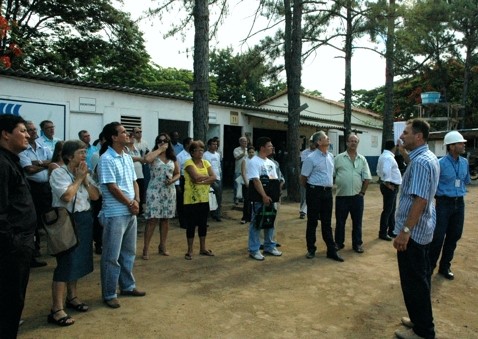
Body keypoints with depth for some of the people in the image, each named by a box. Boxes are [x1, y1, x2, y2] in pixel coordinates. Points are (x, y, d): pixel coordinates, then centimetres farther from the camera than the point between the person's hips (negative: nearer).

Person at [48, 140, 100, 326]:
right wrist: (78, 178, -13)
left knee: (78, 260, 16)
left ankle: (72, 297, 32)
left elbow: (95, 196, 4)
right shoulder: (58, 173, -12)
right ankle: (56, 310, 2)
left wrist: (85, 178, -6)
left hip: (84, 219, 8)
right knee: (66, 263, -6)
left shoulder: (85, 173, 10)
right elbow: (67, 196, -25)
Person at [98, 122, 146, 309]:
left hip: (131, 213, 8)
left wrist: (137, 201, -2)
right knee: (112, 256, 2)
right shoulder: (106, 159, -14)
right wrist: (130, 203, -10)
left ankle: (127, 286, 32)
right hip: (115, 214, -8)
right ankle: (109, 294, 14)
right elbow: (112, 187, -17)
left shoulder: (127, 157, 10)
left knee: (129, 252, 18)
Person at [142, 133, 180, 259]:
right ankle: (146, 248, 3)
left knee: (165, 219, 11)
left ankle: (162, 246, 24)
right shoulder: (153, 155, -4)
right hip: (154, 191, -4)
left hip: (169, 191, 4)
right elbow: (146, 159, -29)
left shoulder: (172, 158, 9)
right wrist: (159, 149, -16)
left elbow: (177, 174, 14)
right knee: (152, 219, -6)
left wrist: (172, 180, -8)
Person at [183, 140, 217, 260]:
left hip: (204, 199, 5)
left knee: (203, 223, 13)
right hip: (191, 199, -5)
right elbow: (196, 177, -23)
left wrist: (201, 180, -17)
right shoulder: (188, 163, -8)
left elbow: (214, 178, -4)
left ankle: (203, 248, 26)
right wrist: (207, 176, -8)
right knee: (191, 224, 3)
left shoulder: (206, 162, 9)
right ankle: (190, 250, 14)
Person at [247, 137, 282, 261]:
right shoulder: (253, 162, -12)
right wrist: (264, 196, -23)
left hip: (270, 197, 8)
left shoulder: (270, 163, 13)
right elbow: (256, 181, -20)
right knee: (256, 224, -1)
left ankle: (269, 247, 26)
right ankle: (254, 250, 7)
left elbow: (275, 180, 14)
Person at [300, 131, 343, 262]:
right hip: (315, 192, -5)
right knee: (312, 222, 6)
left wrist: (329, 187, 15)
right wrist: (310, 190, 6)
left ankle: (331, 251, 16)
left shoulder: (331, 156, 9)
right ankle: (311, 249, 19)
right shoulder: (311, 158, -11)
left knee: (327, 222, 11)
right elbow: (303, 178, -5)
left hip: (328, 192, 6)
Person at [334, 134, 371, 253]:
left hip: (357, 196, 2)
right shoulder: (338, 158, 0)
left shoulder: (362, 159, 5)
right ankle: (338, 243, 22)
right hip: (341, 196, -1)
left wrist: (362, 192, 1)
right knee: (340, 221, 9)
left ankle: (357, 244, 22)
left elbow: (367, 178, 5)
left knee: (357, 222, 10)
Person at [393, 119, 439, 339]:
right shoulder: (428, 157, 12)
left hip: (413, 231, -10)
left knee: (413, 281, 1)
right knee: (420, 278, 19)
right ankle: (422, 320, 33)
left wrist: (405, 231, -27)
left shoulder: (420, 162, -21)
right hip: (423, 228, 11)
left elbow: (420, 200, -27)